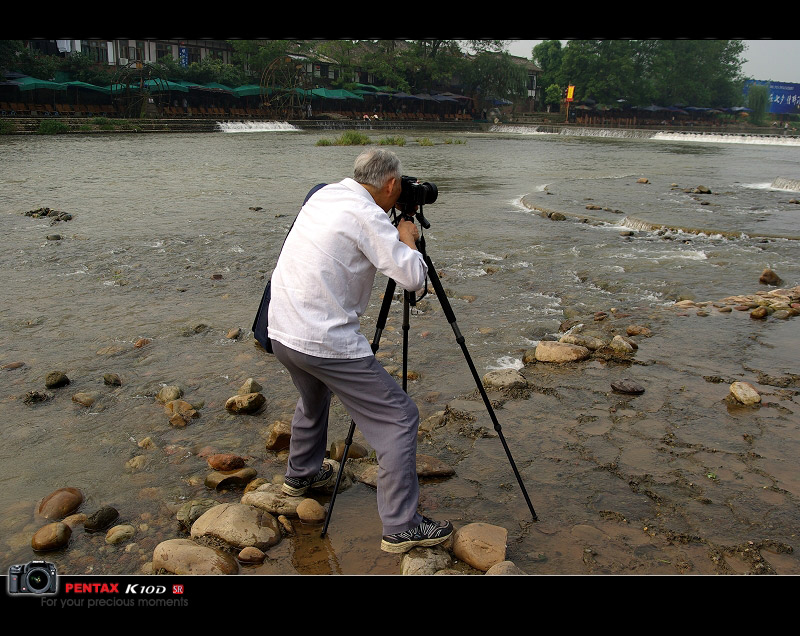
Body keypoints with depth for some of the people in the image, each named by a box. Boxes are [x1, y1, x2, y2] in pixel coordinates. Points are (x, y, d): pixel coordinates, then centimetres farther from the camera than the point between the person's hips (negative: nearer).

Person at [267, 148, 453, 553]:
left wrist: (394, 236, 24)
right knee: (398, 418, -2)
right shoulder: (367, 215, -12)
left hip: (281, 331, 9)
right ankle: (401, 527, 0)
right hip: (324, 341, -9)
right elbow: (413, 277, -16)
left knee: (313, 396, 35)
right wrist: (407, 237, 1)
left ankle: (301, 474, 52)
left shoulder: (325, 196, 12)